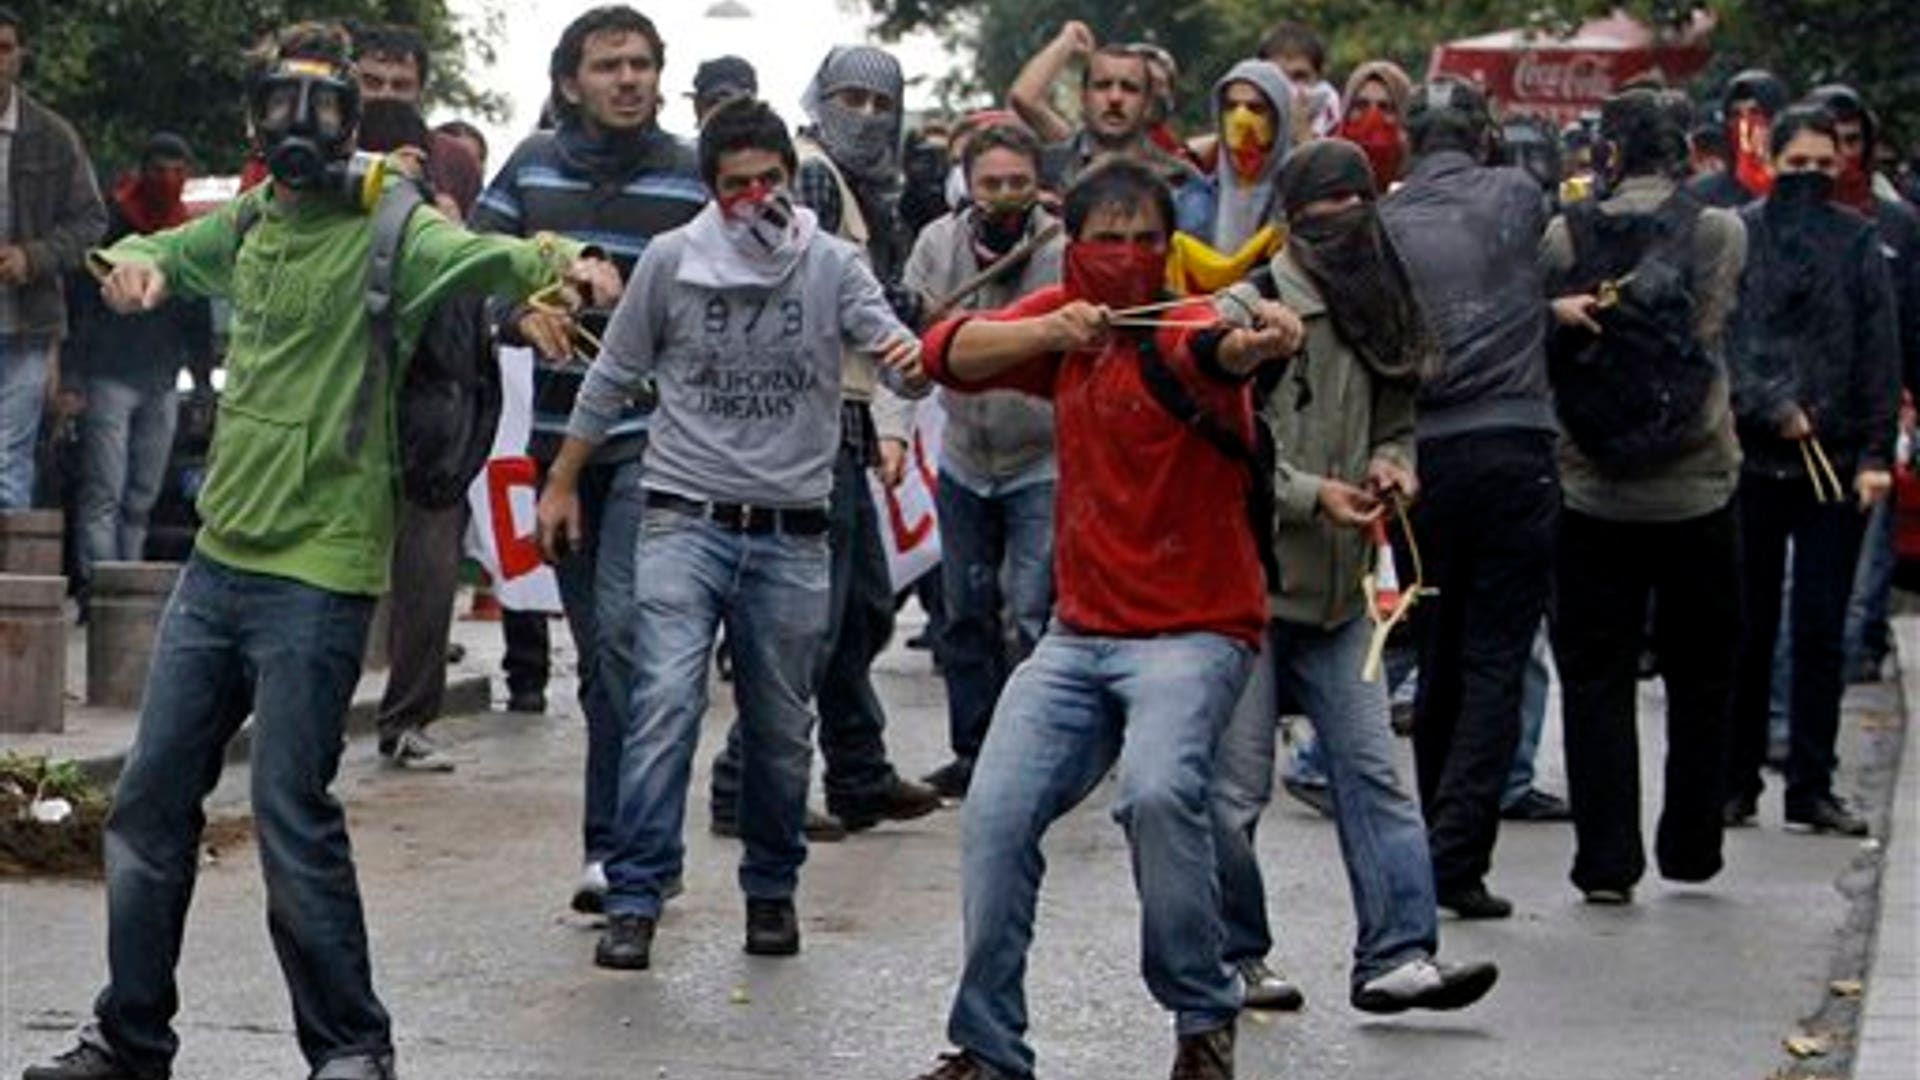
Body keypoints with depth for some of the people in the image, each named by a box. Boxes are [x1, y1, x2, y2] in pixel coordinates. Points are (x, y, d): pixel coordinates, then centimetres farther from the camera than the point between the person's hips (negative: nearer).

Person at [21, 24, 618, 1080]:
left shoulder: (386, 229, -8)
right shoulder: (250, 222, 12)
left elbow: (481, 258, -25)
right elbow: (167, 250, 29)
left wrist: (559, 259, -48)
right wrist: (137, 260, 4)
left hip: (317, 576, -7)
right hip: (217, 559, 7)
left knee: (291, 818, -6)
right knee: (149, 802, 11)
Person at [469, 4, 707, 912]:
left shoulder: (693, 179, -2)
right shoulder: (532, 166, 8)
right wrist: (521, 311, -12)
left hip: (653, 436, -4)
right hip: (561, 434, 5)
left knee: (621, 626, -19)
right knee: (595, 637, 11)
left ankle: (614, 842, -17)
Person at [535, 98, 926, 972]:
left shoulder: (832, 266, 0)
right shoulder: (671, 261, 1)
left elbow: (889, 341, -14)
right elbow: (612, 380, 11)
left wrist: (913, 360, -39)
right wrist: (562, 482, 14)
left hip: (792, 534, 1)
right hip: (687, 524, -1)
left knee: (780, 730, 10)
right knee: (664, 704, -15)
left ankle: (771, 890, 28)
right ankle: (635, 899, -11)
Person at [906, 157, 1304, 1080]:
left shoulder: (1182, 325, -10)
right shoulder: (1062, 322, 7)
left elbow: (1214, 350, -35)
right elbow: (947, 354, -7)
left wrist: (1257, 340, -59)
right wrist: (1051, 331, -25)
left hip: (1194, 631, -5)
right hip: (1079, 634, 5)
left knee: (1158, 790, -29)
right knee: (996, 815, -9)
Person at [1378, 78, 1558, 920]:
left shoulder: (1382, 224, 2)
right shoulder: (1515, 197, 0)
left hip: (1423, 459, 2)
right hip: (1513, 453, -2)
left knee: (1439, 661, 16)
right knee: (1496, 664, -1)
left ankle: (1439, 842, 23)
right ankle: (1458, 857, -10)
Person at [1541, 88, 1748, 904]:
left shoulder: (1566, 236, -2)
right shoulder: (1718, 232, -5)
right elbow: (1703, 335, -6)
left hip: (1590, 492, 1)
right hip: (1696, 486, 0)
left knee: (1596, 682, 6)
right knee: (1700, 679, 14)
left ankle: (1606, 861, 2)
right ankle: (1689, 850, 20)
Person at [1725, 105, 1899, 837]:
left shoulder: (1857, 242, 6)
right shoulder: (1737, 237, 2)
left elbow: (1879, 355, 4)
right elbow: (1721, 338, -3)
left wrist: (1876, 454, -2)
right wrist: (1772, 407, -15)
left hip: (1836, 461, 1)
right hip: (1751, 459, -1)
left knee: (1822, 631, 2)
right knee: (1747, 630, 4)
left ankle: (1811, 788, 7)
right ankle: (1735, 782, 12)